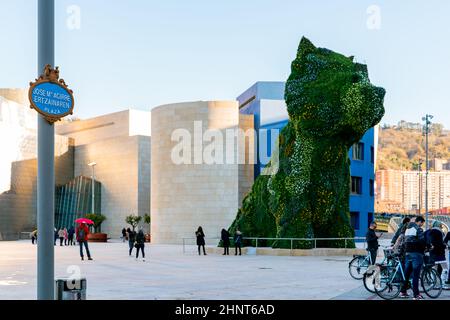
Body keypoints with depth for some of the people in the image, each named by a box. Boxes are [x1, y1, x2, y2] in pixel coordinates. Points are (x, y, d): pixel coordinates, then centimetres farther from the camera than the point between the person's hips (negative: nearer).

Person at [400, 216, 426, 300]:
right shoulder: (418, 229, -9)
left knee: (407, 273, 13)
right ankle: (416, 294, -5)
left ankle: (403, 291, 16)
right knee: (416, 274, -6)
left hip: (407, 253, 8)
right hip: (416, 253, -8)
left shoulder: (408, 229, 17)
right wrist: (426, 247, 1)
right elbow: (422, 241, -15)